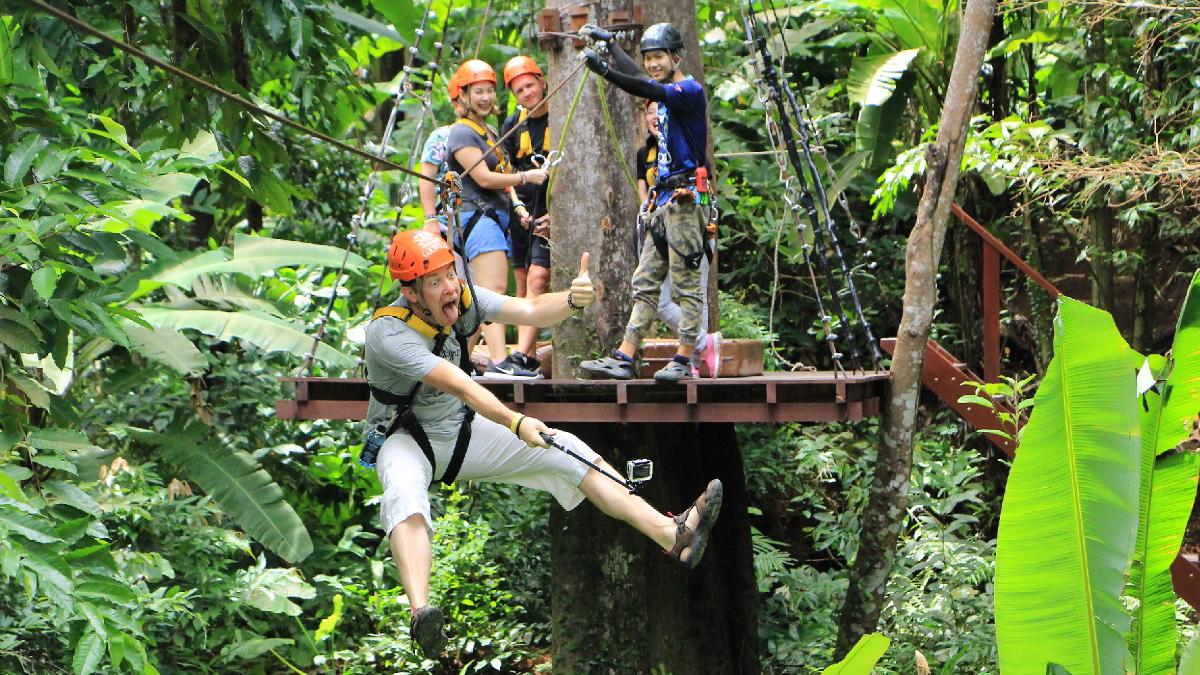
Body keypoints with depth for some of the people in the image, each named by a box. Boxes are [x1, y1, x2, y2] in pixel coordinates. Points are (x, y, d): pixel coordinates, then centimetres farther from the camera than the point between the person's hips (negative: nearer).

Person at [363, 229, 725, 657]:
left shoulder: (463, 298, -8)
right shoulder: (388, 332, -27)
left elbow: (531, 312, -11)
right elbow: (456, 384, -36)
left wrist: (572, 300, -33)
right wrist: (514, 423, -46)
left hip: (462, 432, 6)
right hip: (405, 440, -6)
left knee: (563, 452, -8)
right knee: (404, 495, -40)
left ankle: (672, 534, -15)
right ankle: (420, 613, -64)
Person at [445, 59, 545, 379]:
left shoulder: (490, 133, 24)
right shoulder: (461, 133, -6)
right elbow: (484, 178, -14)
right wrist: (526, 177, -7)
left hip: (497, 217, 10)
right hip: (476, 217, -10)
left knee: (484, 293, 6)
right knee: (494, 287, -20)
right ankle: (498, 361, -29)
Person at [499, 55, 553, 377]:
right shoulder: (512, 125, 9)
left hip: (553, 208, -6)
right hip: (523, 209, 6)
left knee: (538, 278, -17)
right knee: (522, 284, 6)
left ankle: (522, 355, -23)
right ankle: (529, 356, 10)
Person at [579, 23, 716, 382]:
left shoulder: (690, 90, -8)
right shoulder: (668, 92, 18)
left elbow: (650, 90, -27)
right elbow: (638, 79, 39)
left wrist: (604, 70, -37)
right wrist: (609, 42, 49)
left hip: (686, 199, -10)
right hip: (664, 201, 10)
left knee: (687, 285, -7)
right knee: (645, 283, 6)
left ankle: (683, 361, -6)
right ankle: (624, 358, 4)